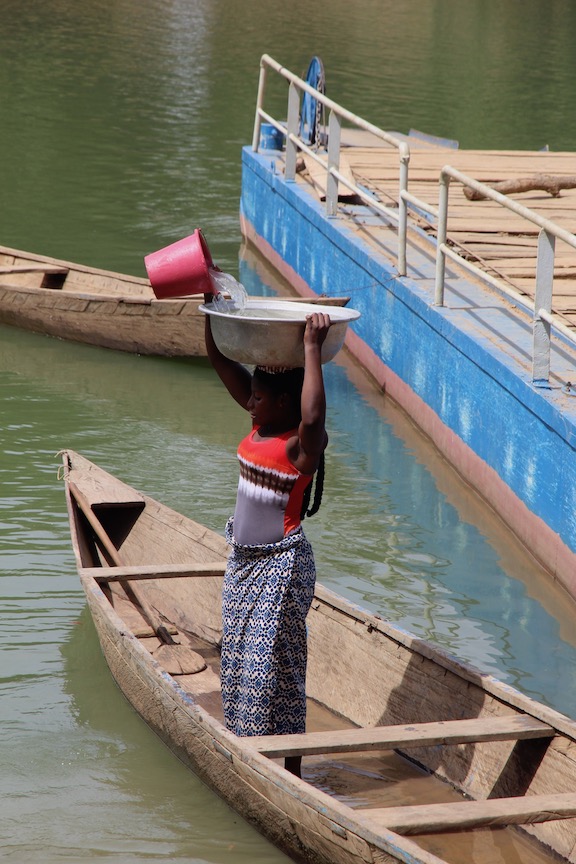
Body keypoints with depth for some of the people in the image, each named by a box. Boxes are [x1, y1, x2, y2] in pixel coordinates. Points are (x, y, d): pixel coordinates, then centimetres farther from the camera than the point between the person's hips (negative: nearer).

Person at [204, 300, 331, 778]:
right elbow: (219, 358, 5)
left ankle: (291, 768, 3)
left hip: (280, 565, -9)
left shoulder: (302, 444, -18)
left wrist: (312, 349, -38)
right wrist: (212, 302, -4)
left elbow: (313, 417, -44)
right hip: (244, 559, 9)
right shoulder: (260, 422, 3)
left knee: (274, 666, -5)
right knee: (240, 661, 14)